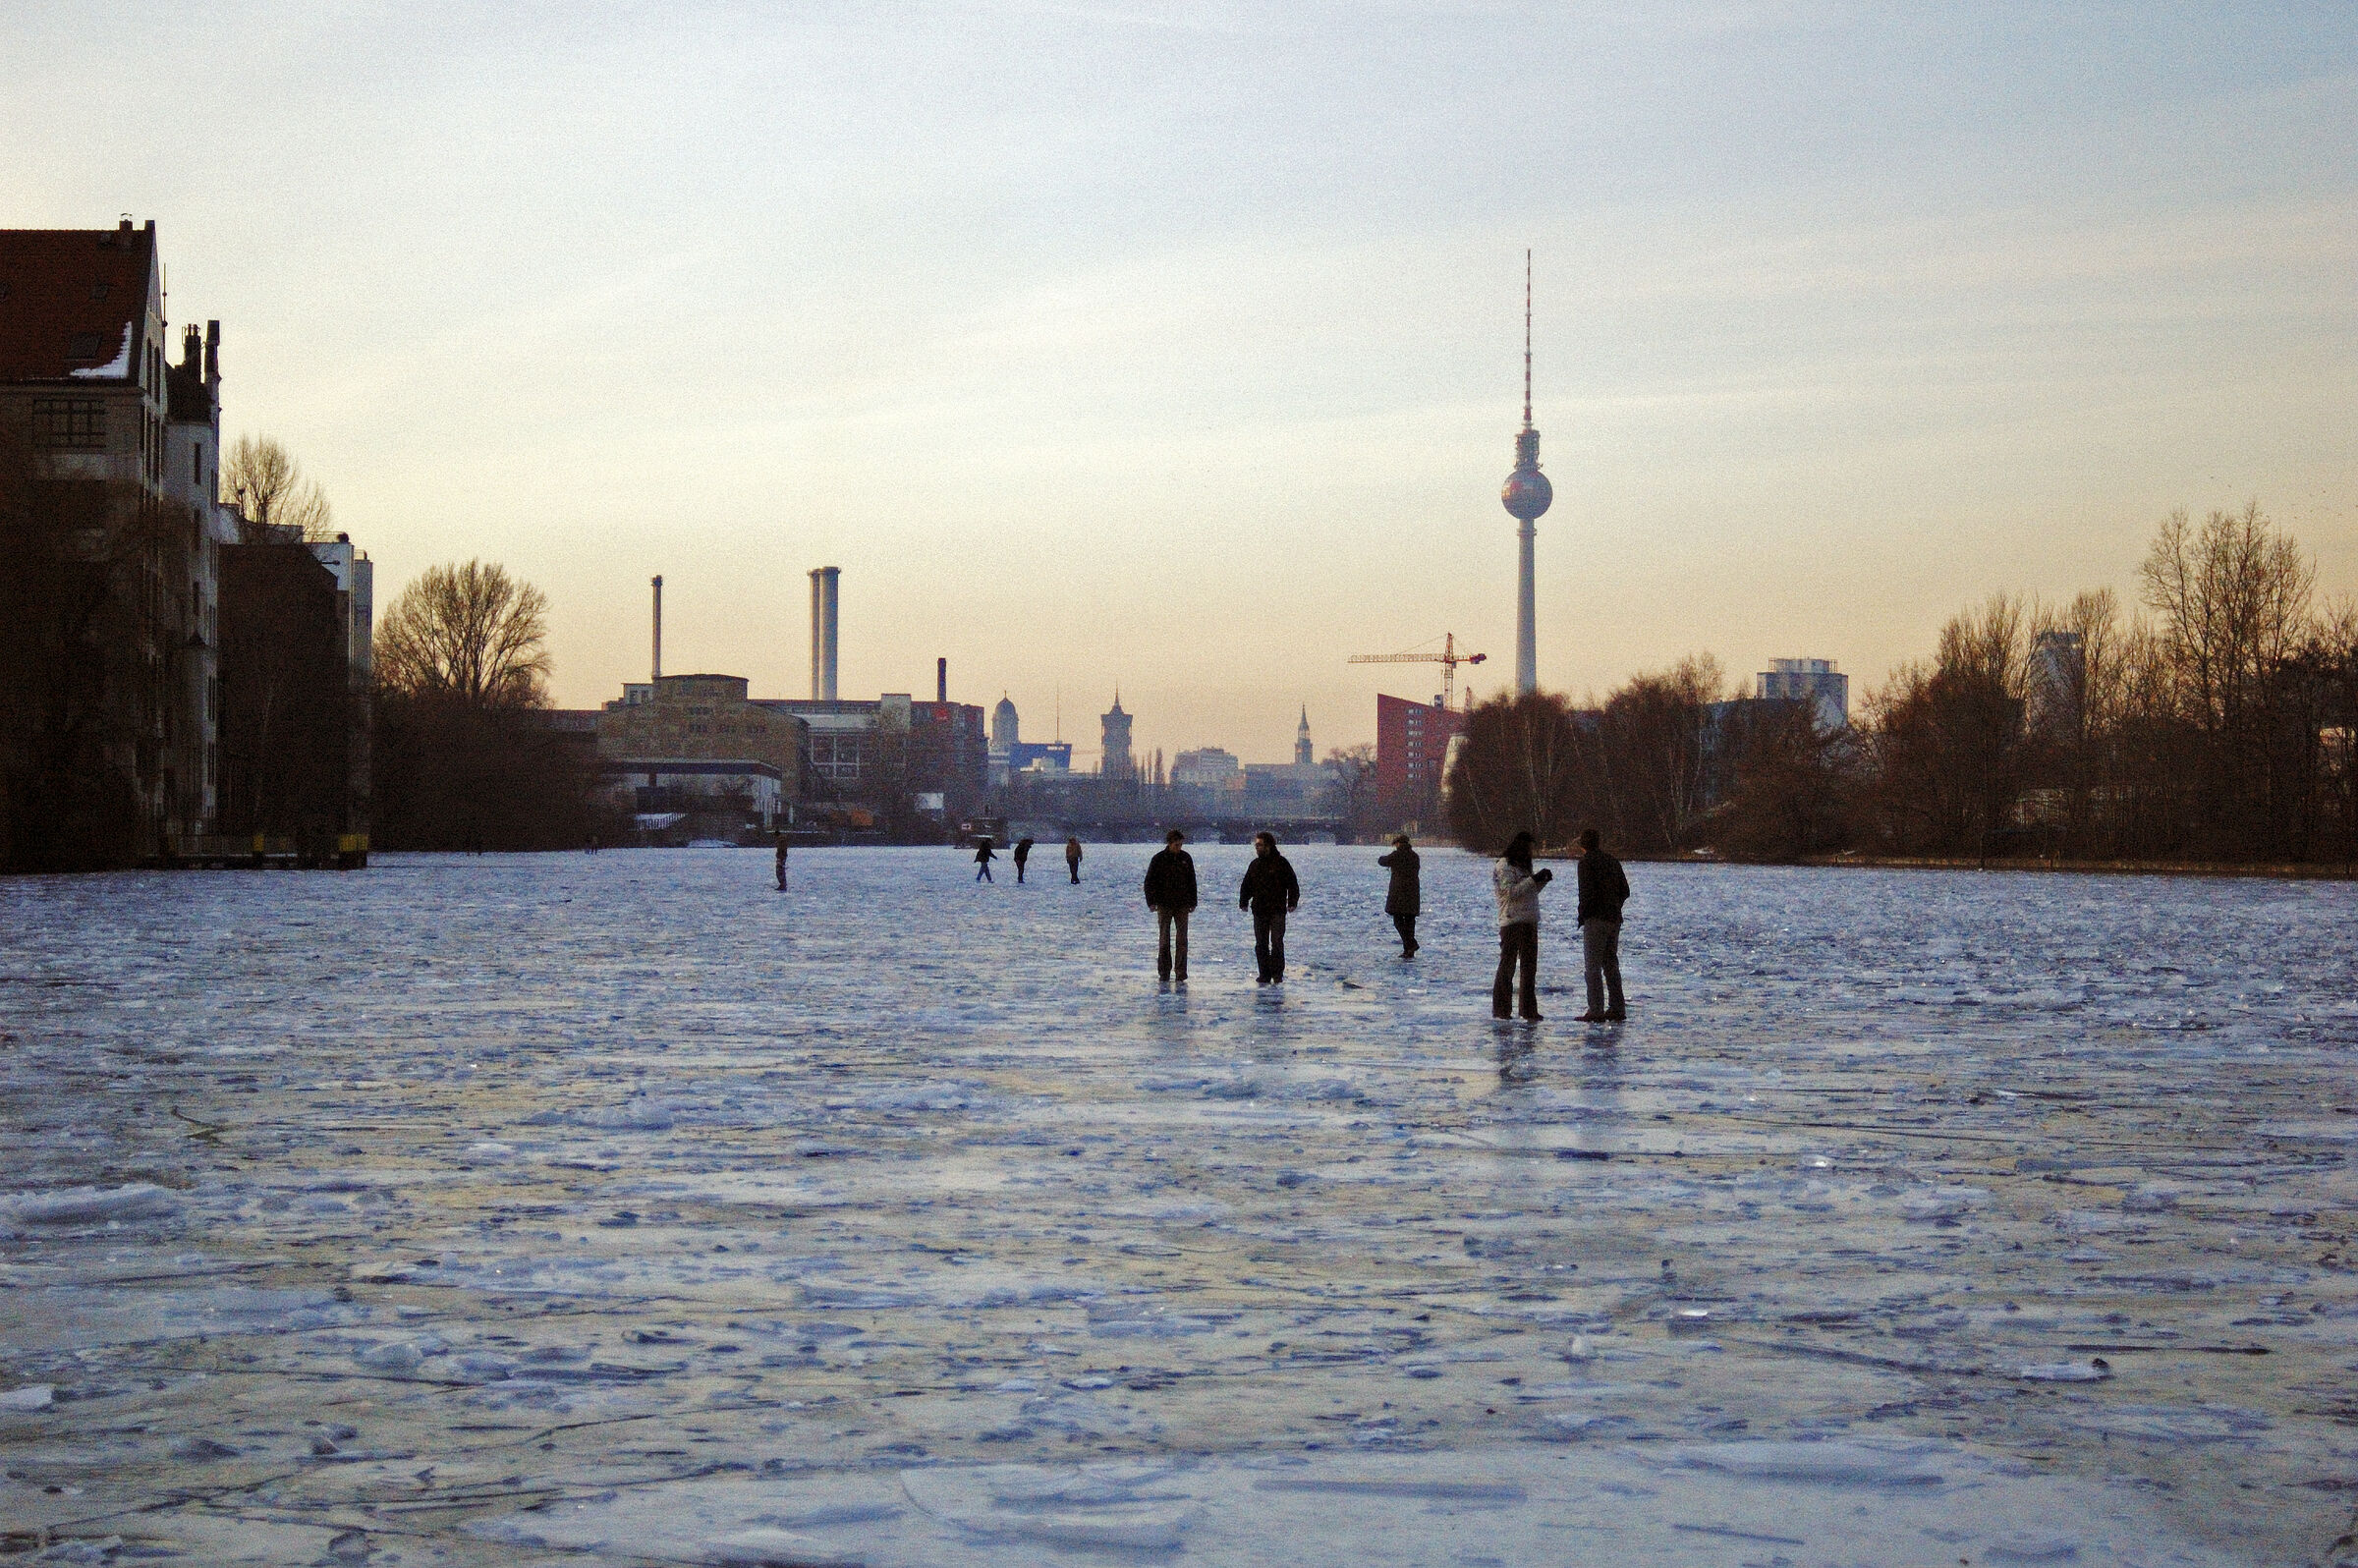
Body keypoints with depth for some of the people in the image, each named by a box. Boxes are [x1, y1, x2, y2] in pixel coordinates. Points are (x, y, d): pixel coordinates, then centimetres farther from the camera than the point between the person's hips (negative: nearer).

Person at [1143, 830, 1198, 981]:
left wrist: (1192, 902, 9)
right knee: (1164, 940, 3)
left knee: (1182, 940, -4)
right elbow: (1149, 882, 1)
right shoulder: (1159, 859, -2)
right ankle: (1164, 973, 10)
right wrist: (1151, 902, -8)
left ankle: (1181, 974, -3)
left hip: (1182, 905, 2)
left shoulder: (1186, 858, 5)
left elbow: (1192, 882, 13)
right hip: (1164, 905, -2)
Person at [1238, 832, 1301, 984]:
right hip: (1259, 911, 5)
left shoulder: (1280, 862, -1)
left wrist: (1292, 902, -11)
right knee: (1261, 944, 4)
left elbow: (1293, 884, -2)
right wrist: (1243, 902, 7)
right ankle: (1265, 975, 8)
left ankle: (1277, 974, -1)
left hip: (1277, 910, -5)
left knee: (1277, 942, -8)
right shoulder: (1255, 864, 13)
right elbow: (1246, 886, 19)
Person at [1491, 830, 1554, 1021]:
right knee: (1507, 965, -5)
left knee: (1529, 966, 9)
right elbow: (1511, 891, -18)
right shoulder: (1504, 866, -8)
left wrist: (1543, 880, 8)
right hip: (1512, 921, -9)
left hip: (1530, 922, 9)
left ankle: (1529, 1010, 14)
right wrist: (1534, 879, -20)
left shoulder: (1523, 865, 20)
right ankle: (1500, 1009, -1)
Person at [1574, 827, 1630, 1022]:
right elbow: (1625, 891, 16)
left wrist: (1582, 915, -6)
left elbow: (1587, 891, -16)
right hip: (1614, 919, 7)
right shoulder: (1612, 861, 15)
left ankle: (1596, 1011, -12)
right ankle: (1617, 1009, 10)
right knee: (1611, 965, 12)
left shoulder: (1586, 861, -8)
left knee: (1593, 966, -6)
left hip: (1596, 919, -7)